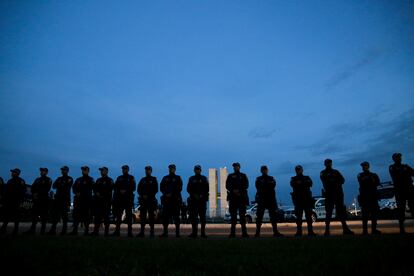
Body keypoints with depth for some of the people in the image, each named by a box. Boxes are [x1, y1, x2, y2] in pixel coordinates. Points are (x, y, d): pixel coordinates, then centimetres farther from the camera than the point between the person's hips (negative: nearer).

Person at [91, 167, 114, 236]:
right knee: (97, 215, 5)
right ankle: (96, 231, 10)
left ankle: (106, 231, -2)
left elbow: (110, 189, -9)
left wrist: (102, 194, -13)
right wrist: (96, 193, -5)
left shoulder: (109, 180, 1)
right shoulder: (98, 180, 20)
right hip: (98, 200, 6)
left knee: (106, 216, -5)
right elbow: (94, 188, 14)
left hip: (106, 200, -6)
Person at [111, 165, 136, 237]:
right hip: (119, 198, 3)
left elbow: (133, 188, -1)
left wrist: (125, 191, -12)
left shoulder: (131, 178, 6)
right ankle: (117, 231, 6)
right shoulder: (119, 178, 16)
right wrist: (120, 191, -7)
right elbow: (115, 187, 11)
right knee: (118, 215, 2)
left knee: (129, 215, -3)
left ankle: (130, 232, 0)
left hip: (128, 199, -3)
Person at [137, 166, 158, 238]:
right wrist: (142, 195, -8)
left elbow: (156, 190, -2)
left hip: (151, 200, -3)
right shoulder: (142, 180, 15)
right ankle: (142, 232, 8)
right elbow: (138, 189, 10)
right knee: (142, 215, 2)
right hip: (143, 200, 3)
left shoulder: (154, 179, 5)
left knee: (151, 216, -3)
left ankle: (152, 232, -1)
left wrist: (148, 196, -11)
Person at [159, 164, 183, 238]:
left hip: (176, 199, -2)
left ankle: (177, 233, 3)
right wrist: (166, 194, -9)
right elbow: (161, 188, 7)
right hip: (166, 199, 2)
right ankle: (165, 232, 6)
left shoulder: (178, 178, 7)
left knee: (176, 216, -1)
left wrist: (171, 194, -11)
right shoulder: (165, 178, 15)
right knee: (165, 215, -1)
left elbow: (179, 188, -2)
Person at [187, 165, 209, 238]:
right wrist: (194, 195, -9)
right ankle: (194, 232, 2)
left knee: (202, 216, -2)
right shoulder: (191, 179, 13)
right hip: (193, 199, 1)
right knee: (193, 216, -2)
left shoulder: (204, 178, 10)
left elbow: (207, 189, 4)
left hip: (202, 199, -1)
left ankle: (203, 233, 1)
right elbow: (188, 189, 6)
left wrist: (201, 195, -9)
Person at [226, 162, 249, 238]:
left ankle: (244, 232, -2)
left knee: (242, 214, -5)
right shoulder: (230, 176, 15)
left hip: (242, 197, -1)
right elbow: (227, 186, 5)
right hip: (233, 197, 1)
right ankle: (232, 232, 5)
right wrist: (234, 191, -11)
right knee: (233, 215, 1)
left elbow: (246, 185, 2)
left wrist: (239, 191, -12)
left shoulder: (243, 176, 13)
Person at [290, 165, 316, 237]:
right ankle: (299, 231, 2)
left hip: (307, 198, 0)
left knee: (308, 215, -1)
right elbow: (292, 184, -11)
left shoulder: (307, 178, 14)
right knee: (298, 216, -1)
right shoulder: (293, 179, 13)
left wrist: (300, 183, -18)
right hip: (298, 199, 0)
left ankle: (310, 231, 0)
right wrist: (304, 183, -21)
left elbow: (310, 183, -8)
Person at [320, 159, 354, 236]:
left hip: (338, 193, 3)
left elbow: (342, 180, 4)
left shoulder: (336, 172, 17)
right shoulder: (323, 173, 8)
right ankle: (327, 230, -3)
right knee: (329, 211, -5)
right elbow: (325, 183, -8)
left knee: (341, 210, 3)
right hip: (329, 194, -3)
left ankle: (345, 229, 7)